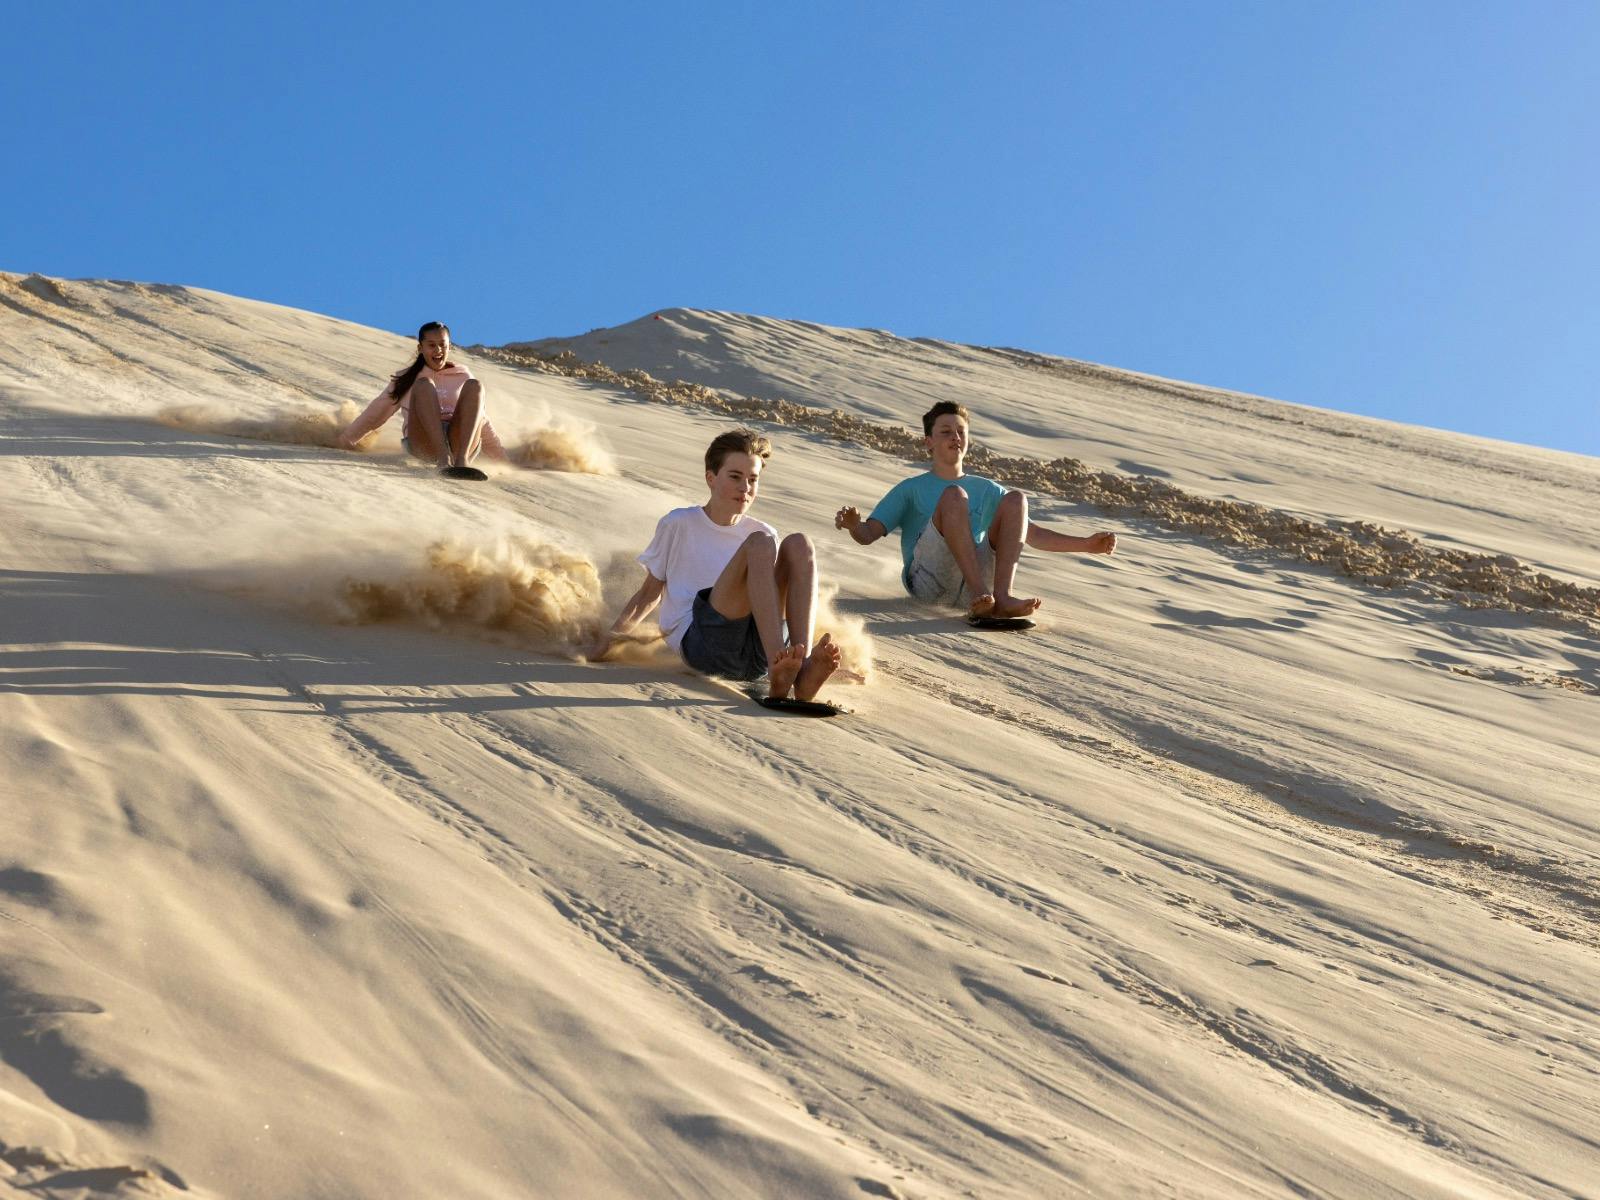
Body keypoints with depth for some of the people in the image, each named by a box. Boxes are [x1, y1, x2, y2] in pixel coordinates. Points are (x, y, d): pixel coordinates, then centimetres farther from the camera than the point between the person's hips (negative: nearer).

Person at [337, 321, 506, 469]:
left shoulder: (462, 376, 23)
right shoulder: (406, 379, 21)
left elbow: (479, 421, 25)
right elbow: (375, 413, 21)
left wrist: (502, 455, 19)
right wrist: (346, 439, 15)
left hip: (461, 443, 1)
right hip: (422, 444, -1)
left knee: (474, 386, -19)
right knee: (424, 384, -24)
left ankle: (461, 460, -40)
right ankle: (444, 459, -47)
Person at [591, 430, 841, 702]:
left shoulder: (762, 533, 22)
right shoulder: (679, 525, 12)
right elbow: (650, 593, 19)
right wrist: (609, 637, 9)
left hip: (757, 654, 3)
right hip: (700, 640, -3)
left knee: (799, 545, -15)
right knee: (759, 544, -23)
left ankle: (804, 669, -33)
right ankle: (778, 678, -41)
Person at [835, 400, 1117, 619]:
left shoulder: (987, 489, 31)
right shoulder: (910, 489, 22)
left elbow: (1034, 535, 28)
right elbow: (868, 534, 10)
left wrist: (1087, 544, 14)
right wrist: (852, 524, -15)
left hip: (980, 573, 3)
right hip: (928, 580, -3)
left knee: (1017, 499, -14)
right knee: (954, 495, -25)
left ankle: (1002, 595, -34)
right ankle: (981, 596, -43)